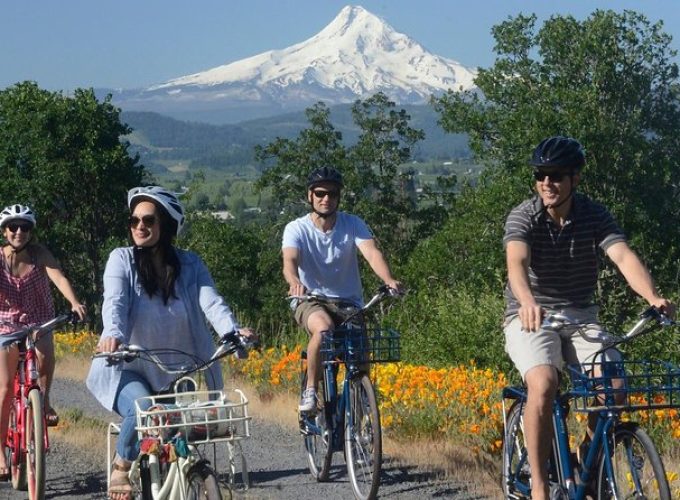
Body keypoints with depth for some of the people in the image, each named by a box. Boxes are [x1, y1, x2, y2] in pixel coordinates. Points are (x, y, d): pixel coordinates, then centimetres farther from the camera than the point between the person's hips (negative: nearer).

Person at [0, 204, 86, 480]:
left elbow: (59, 277, -29)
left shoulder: (39, 253, -14)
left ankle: (44, 400, -1)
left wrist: (74, 303, -47)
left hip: (39, 321, 0)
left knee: (45, 355, -31)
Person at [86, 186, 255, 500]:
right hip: (128, 369, -3)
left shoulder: (190, 265, 2)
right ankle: (121, 469, -4)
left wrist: (232, 330, -36)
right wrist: (113, 334, -43)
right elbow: (114, 301, -21)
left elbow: (211, 302, -14)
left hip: (177, 372, 3)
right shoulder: (122, 260, -4)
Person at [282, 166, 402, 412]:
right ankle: (310, 390, -18)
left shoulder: (353, 224, -4)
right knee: (323, 328, -35)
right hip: (311, 302, -2)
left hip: (349, 303, 2)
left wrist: (389, 280, -42)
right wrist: (295, 282, -51)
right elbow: (290, 260, -26)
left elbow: (372, 253, -20)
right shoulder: (297, 229, -8)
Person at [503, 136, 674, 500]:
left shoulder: (594, 216, -6)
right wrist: (528, 302, -54)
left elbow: (623, 256, -22)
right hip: (531, 318, -3)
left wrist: (652, 297, -42)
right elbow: (516, 263, -32)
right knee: (543, 384, -31)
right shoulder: (523, 217, -13)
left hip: (580, 316, 3)